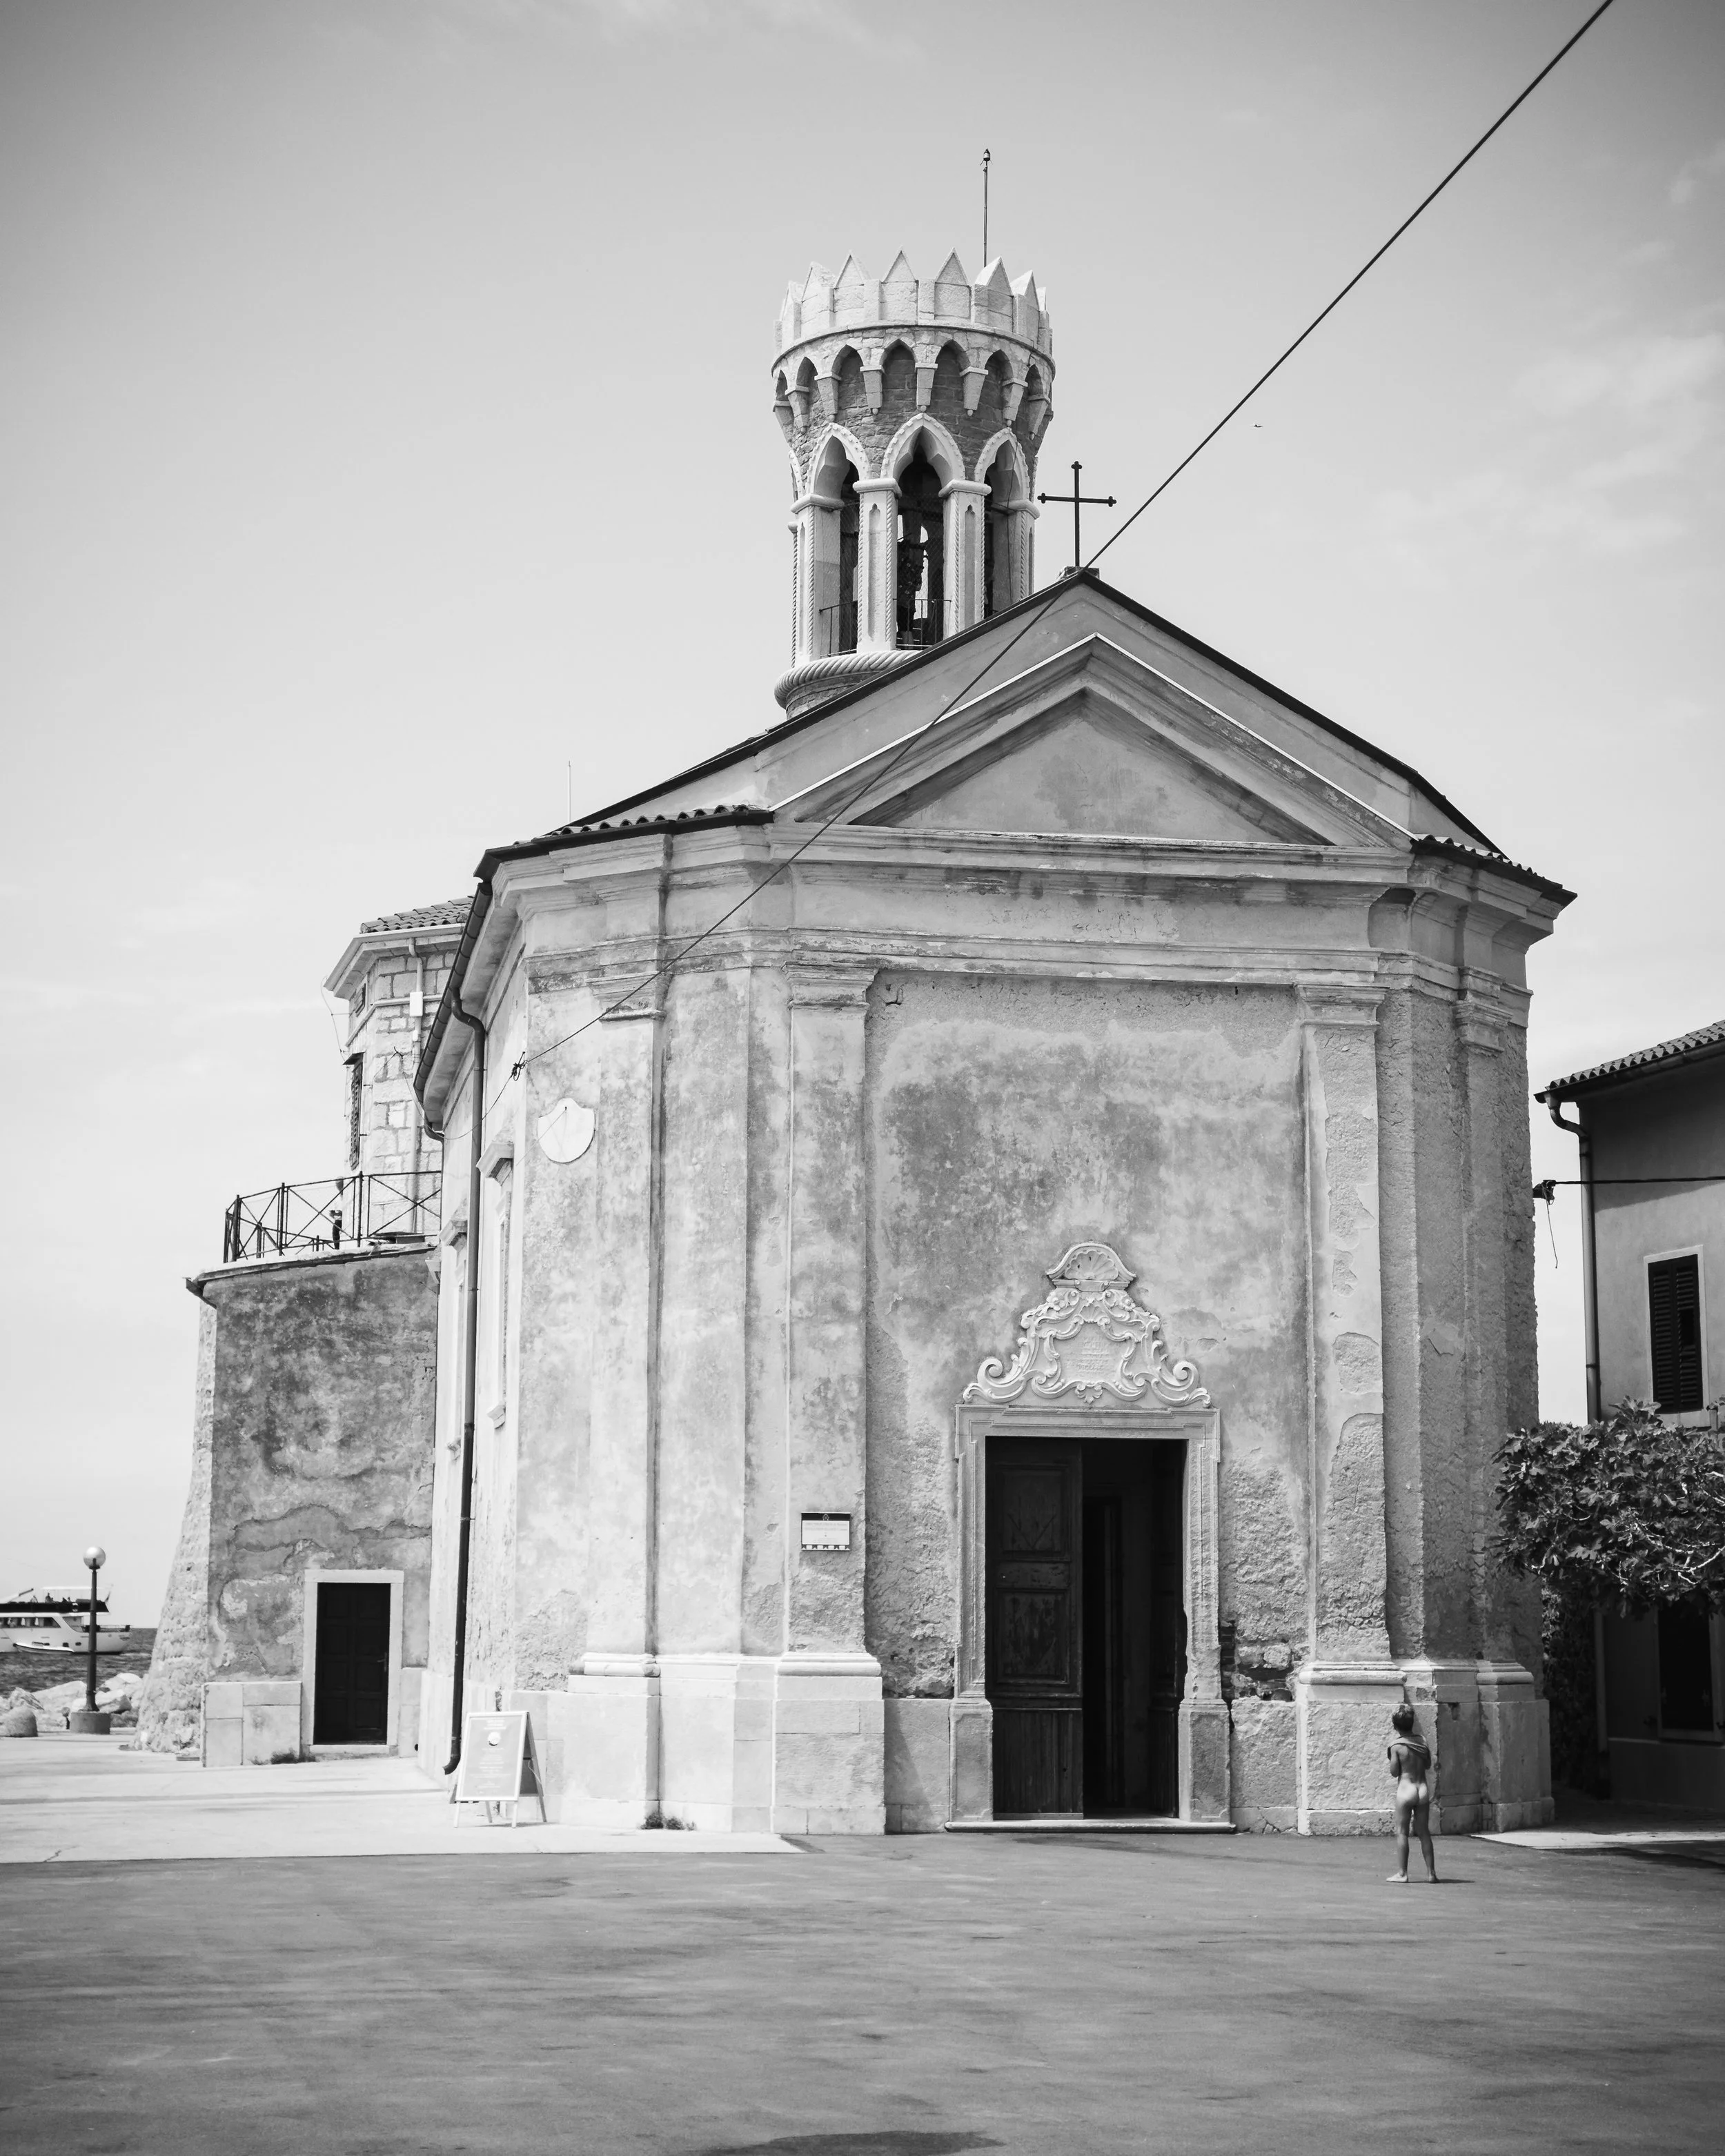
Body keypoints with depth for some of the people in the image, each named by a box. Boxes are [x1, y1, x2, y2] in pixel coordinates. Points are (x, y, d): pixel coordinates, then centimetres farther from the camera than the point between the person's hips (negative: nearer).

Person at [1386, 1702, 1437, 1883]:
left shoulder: (1397, 1745, -11)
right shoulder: (1422, 1741, 1)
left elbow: (1394, 1772, -9)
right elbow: (1428, 1765, 11)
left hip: (1405, 1789, -4)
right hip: (1423, 1789, 4)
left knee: (1402, 1832, 3)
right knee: (1424, 1832, 12)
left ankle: (1402, 1873, 2)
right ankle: (1431, 1872, 12)